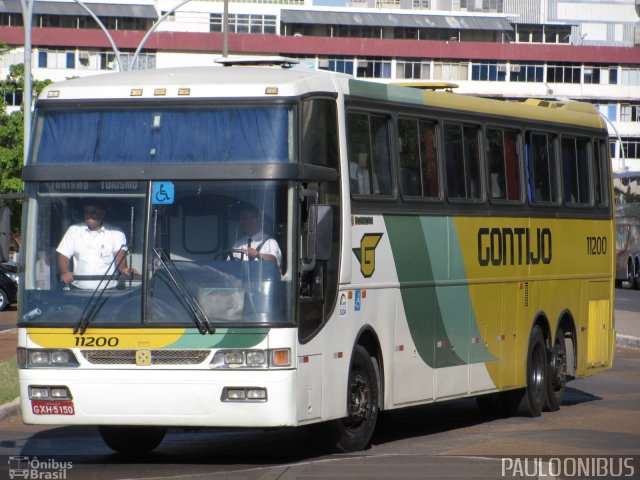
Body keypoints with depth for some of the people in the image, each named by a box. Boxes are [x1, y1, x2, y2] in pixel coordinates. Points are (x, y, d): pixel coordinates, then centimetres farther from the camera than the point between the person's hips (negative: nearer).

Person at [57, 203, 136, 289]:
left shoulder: (115, 233, 6)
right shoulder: (74, 230, 12)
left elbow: (120, 253, -9)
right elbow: (63, 256, 9)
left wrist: (123, 269, -32)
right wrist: (65, 272, -13)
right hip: (79, 290, 2)